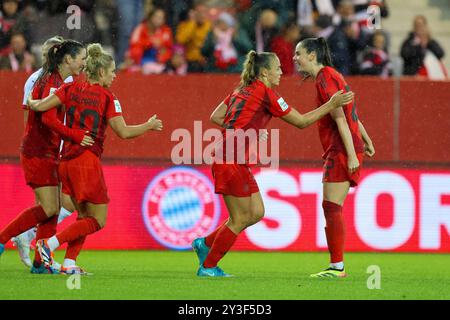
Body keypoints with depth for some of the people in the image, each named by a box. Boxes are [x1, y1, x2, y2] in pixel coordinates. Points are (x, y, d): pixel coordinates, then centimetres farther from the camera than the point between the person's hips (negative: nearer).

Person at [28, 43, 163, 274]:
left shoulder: (71, 89, 6)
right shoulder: (107, 97, -7)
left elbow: (40, 106, -2)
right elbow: (123, 132, -10)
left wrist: (31, 102, 21)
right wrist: (149, 126, 5)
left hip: (66, 160, 7)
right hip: (87, 160, -7)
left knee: (84, 216, 17)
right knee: (98, 220, 2)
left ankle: (69, 263, 5)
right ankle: (50, 244, -11)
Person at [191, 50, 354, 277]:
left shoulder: (243, 89, 15)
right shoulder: (265, 93, -11)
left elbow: (215, 117, 17)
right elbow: (301, 121, -6)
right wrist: (331, 105, -4)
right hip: (232, 161, -9)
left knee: (256, 213, 12)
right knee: (240, 220, -1)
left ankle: (205, 244, 20)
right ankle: (208, 267, 9)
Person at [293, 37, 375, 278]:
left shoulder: (325, 79, -12)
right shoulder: (330, 75, 18)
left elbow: (341, 119, -18)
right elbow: (352, 113, 24)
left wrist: (352, 154, -22)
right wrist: (366, 141, 30)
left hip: (342, 151, -10)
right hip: (338, 151, 10)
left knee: (331, 207, -10)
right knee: (331, 208, 9)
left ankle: (337, 267, -11)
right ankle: (336, 265, 9)